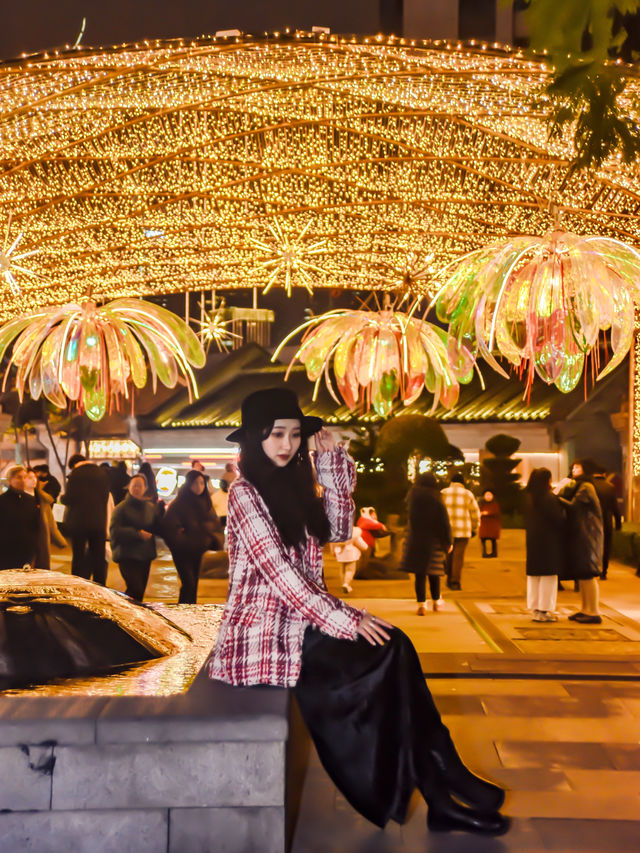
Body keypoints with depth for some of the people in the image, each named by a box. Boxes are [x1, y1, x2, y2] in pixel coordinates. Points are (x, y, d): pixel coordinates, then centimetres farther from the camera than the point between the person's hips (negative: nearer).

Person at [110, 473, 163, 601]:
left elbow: (157, 528, 8)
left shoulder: (151, 507, 9)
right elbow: (114, 531, -13)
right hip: (127, 556, -5)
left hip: (145, 556, 6)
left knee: (140, 592, 10)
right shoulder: (121, 508, -5)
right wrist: (137, 533, -21)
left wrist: (159, 508, -7)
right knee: (135, 590, -16)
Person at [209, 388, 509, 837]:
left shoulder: (293, 486, 14)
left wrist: (332, 462, 4)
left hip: (298, 622, 7)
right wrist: (345, 620, -19)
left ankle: (441, 797, -9)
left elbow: (339, 529, 9)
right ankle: (448, 787, -5)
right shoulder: (245, 494, -11)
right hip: (264, 635, -7)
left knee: (394, 648, -14)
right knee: (389, 656, -18)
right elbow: (279, 573, -18)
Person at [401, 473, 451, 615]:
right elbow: (444, 522, -8)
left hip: (415, 540, 1)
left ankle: (421, 605, 0)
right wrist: (448, 542, 1)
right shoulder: (436, 500, -12)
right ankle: (436, 602, 29)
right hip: (433, 541, -1)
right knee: (433, 573, 14)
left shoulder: (412, 497, -4)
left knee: (420, 574, 4)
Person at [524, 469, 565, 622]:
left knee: (533, 575, 14)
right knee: (548, 576, 0)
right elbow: (558, 519, -16)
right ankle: (544, 610, 2)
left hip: (532, 540, 7)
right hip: (549, 541, -7)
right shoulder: (550, 498, -17)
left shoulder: (528, 497, 6)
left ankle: (534, 607, 20)